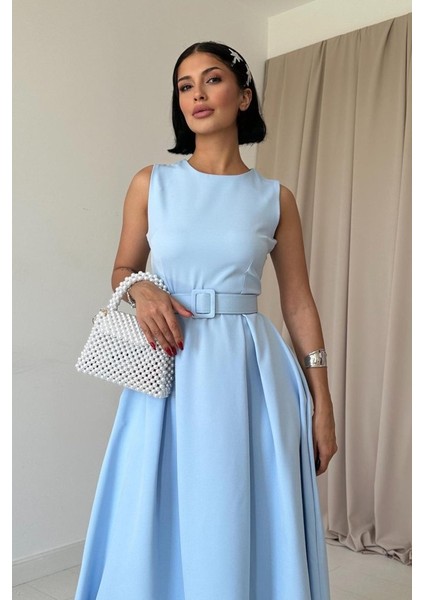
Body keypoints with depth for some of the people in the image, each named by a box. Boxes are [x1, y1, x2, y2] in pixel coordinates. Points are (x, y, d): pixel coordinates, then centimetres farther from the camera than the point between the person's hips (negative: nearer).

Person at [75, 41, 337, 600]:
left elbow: (299, 303, 5)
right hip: (172, 370, 1)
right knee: (163, 522, 8)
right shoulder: (151, 183, 4)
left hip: (252, 372, 0)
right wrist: (142, 290, -11)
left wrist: (323, 405, 3)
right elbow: (122, 270, 14)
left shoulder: (275, 197, 4)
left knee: (248, 526, 7)